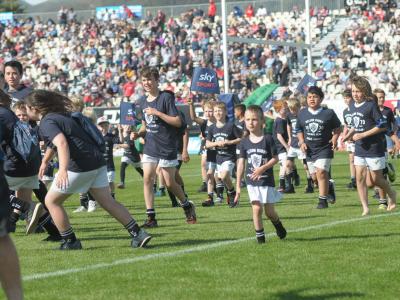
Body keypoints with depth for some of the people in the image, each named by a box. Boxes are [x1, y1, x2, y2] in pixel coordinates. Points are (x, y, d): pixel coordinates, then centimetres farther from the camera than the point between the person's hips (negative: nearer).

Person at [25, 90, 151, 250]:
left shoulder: (46, 123, -10)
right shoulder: (62, 115, 19)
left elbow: (62, 143, -27)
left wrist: (63, 169, -39)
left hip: (79, 167, -9)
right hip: (97, 162, 9)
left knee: (52, 201, 7)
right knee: (108, 202, 10)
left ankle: (70, 241, 9)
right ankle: (138, 234, 1)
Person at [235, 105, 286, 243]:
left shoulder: (268, 139, -8)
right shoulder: (244, 142, 0)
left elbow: (275, 158, -7)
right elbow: (241, 163, 2)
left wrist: (262, 168, -22)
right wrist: (238, 185, 0)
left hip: (267, 181, -2)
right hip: (252, 181, 2)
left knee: (269, 211, 4)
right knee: (256, 208, -6)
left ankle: (278, 226, 34)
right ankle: (260, 235, 3)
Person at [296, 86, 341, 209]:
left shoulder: (328, 113, -5)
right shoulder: (302, 113, 3)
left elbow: (337, 127, 8)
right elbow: (299, 130, 15)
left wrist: (335, 138, -8)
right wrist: (302, 142, 1)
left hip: (324, 148, -4)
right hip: (309, 149, 4)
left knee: (321, 172, -15)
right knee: (315, 175, 9)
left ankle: (323, 200, -7)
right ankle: (329, 187, 38)